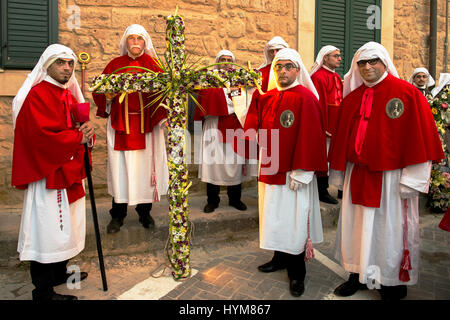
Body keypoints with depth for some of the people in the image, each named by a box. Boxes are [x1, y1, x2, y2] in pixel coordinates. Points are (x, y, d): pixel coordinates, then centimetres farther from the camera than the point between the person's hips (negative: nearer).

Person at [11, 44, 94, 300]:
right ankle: (43, 291, 7)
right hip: (48, 172, -9)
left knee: (64, 226, 17)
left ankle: (60, 273, 33)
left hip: (69, 169, 9)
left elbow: (78, 125, 17)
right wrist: (78, 137, -14)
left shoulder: (68, 94, 16)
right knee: (47, 229, -4)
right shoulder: (37, 95, -11)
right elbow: (42, 135, -21)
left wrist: (87, 132, -6)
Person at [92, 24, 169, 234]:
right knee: (120, 168, 1)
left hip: (146, 124, 0)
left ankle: (144, 212, 20)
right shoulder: (115, 65, 9)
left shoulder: (152, 64, 6)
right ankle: (117, 215, 14)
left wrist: (162, 115, -20)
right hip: (120, 125, 1)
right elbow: (99, 90, 9)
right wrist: (108, 96, -13)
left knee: (145, 167, 4)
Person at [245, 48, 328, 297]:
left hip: (293, 173, -6)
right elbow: (253, 127, 12)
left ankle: (296, 273, 19)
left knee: (293, 219, 3)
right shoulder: (266, 98, 8)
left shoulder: (305, 98, -11)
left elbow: (309, 136, -16)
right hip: (270, 169, 6)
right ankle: (280, 258, 36)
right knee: (275, 216, 17)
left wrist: (300, 171, -18)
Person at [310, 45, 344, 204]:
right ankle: (322, 192, 10)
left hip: (338, 126, 9)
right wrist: (322, 128, -21)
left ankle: (340, 189, 25)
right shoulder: (318, 77, -12)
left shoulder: (336, 77, 16)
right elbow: (318, 104, -18)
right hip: (326, 128, -9)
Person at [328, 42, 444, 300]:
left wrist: (411, 179, -13)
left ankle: (393, 283, 25)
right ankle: (360, 274, 30)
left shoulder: (407, 93, -5)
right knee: (358, 225, 13)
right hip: (357, 176, 5)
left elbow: (420, 137, -9)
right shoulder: (352, 98, 9)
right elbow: (342, 137, 12)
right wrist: (339, 173, 11)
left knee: (390, 228, 6)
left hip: (390, 177, -5)